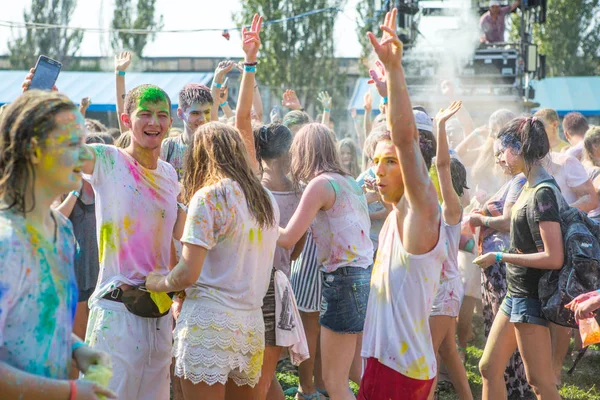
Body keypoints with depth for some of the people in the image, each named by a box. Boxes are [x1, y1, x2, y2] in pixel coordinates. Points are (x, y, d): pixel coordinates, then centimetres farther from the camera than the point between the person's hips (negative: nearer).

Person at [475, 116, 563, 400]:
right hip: (517, 292, 10)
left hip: (532, 297, -10)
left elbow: (554, 258, -24)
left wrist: (500, 257, -18)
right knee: (489, 368, 13)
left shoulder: (543, 194, -20)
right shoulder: (530, 188, 8)